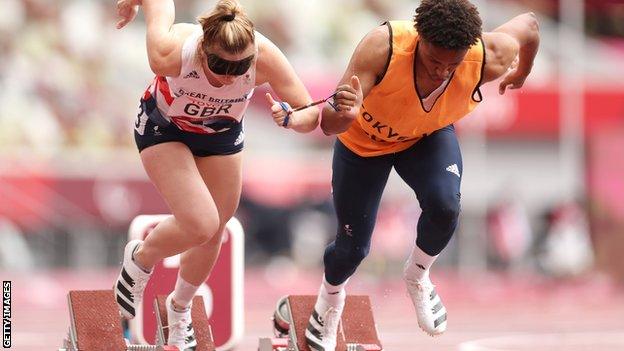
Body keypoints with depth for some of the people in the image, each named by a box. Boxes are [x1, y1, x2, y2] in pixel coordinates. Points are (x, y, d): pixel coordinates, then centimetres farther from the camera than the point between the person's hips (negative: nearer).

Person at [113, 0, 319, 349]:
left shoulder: (264, 56, -36)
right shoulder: (172, 53, -42)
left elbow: (310, 114, -27)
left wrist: (290, 118, -49)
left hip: (222, 133, 3)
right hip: (164, 128, -3)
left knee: (213, 232, 14)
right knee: (200, 225, -19)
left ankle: (180, 308, 44)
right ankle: (141, 259, 14)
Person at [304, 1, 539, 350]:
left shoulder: (487, 59, -35)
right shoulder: (382, 47, -43)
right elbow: (329, 125, -44)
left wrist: (522, 73, 10)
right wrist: (342, 114, -69)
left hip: (429, 137, 1)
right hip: (364, 141, -1)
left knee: (445, 206, -28)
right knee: (353, 247, 4)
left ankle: (418, 276, 7)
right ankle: (331, 296, 44)